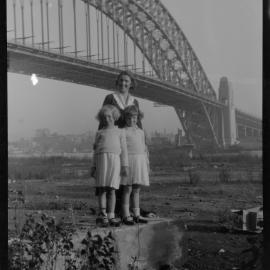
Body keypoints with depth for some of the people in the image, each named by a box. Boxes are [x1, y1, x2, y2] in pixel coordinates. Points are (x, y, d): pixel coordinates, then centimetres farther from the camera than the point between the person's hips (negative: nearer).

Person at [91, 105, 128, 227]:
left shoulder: (120, 132, 17)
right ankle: (103, 215, -3)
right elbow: (95, 150, 19)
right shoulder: (99, 133, 20)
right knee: (102, 189, -5)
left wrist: (125, 165, 4)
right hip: (101, 159, 1)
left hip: (115, 159, -1)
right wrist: (93, 166, 12)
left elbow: (123, 149, 12)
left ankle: (111, 216, 2)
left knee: (112, 189, -3)